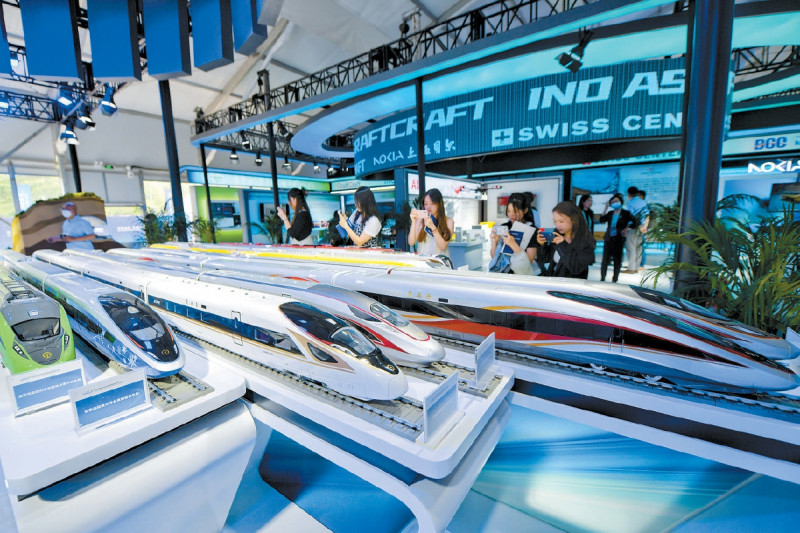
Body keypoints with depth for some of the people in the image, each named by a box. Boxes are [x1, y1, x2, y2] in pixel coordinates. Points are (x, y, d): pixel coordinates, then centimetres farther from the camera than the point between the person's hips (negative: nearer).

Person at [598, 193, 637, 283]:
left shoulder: (625, 213, 2)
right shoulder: (610, 213, 10)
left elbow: (633, 223, 1)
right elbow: (602, 220, -5)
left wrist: (627, 229, -13)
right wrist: (606, 208, -4)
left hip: (619, 239, -2)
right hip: (608, 239, 2)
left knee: (617, 260, 4)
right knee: (605, 259, 1)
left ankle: (615, 279, 13)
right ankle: (602, 278, 9)